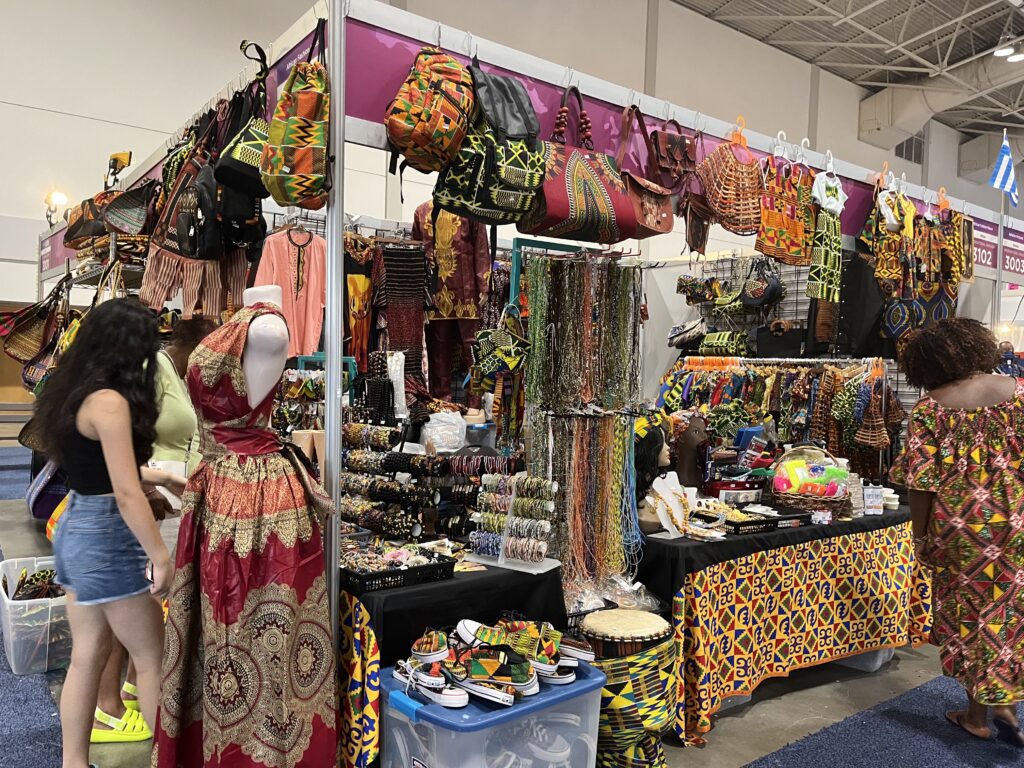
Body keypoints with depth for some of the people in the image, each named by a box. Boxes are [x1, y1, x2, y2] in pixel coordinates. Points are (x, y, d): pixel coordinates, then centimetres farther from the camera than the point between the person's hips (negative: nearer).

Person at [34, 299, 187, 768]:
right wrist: (162, 558, -18)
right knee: (152, 657, 4)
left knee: (88, 655, 16)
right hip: (106, 536, -9)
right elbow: (126, 494, -23)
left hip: (75, 527, 9)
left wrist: (159, 478, 19)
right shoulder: (110, 401, -20)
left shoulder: (73, 393, 7)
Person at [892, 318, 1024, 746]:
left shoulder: (930, 408, -8)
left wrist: (921, 535, -1)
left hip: (957, 525, -1)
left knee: (968, 611, 12)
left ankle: (977, 714, 24)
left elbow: (920, 479, -10)